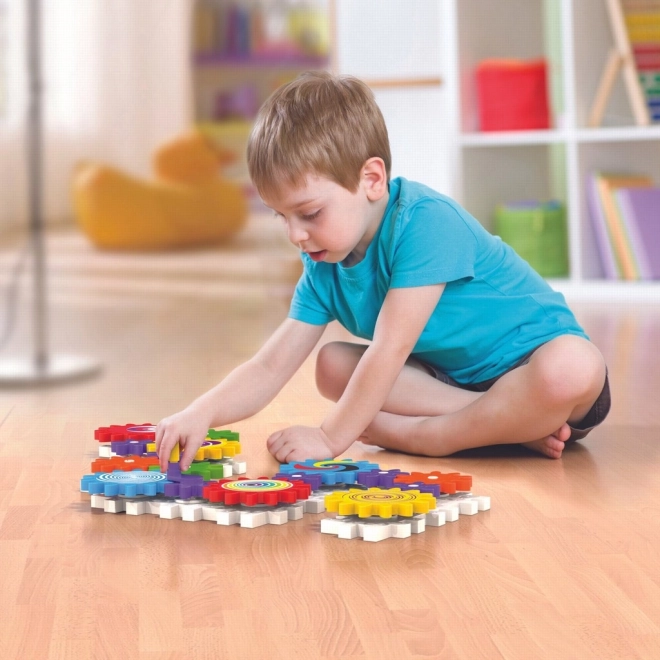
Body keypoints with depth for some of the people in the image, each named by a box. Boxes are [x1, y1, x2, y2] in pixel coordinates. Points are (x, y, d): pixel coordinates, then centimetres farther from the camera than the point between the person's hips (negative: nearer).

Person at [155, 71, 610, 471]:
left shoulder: (424, 222, -27)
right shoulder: (323, 268, -3)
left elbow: (389, 350, -28)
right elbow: (270, 367, -7)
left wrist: (331, 438, -25)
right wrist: (202, 414, -24)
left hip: (532, 362, -7)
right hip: (450, 374, 8)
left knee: (573, 368, -39)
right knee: (333, 365, -9)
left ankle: (408, 434, -26)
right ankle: (507, 421, -18)